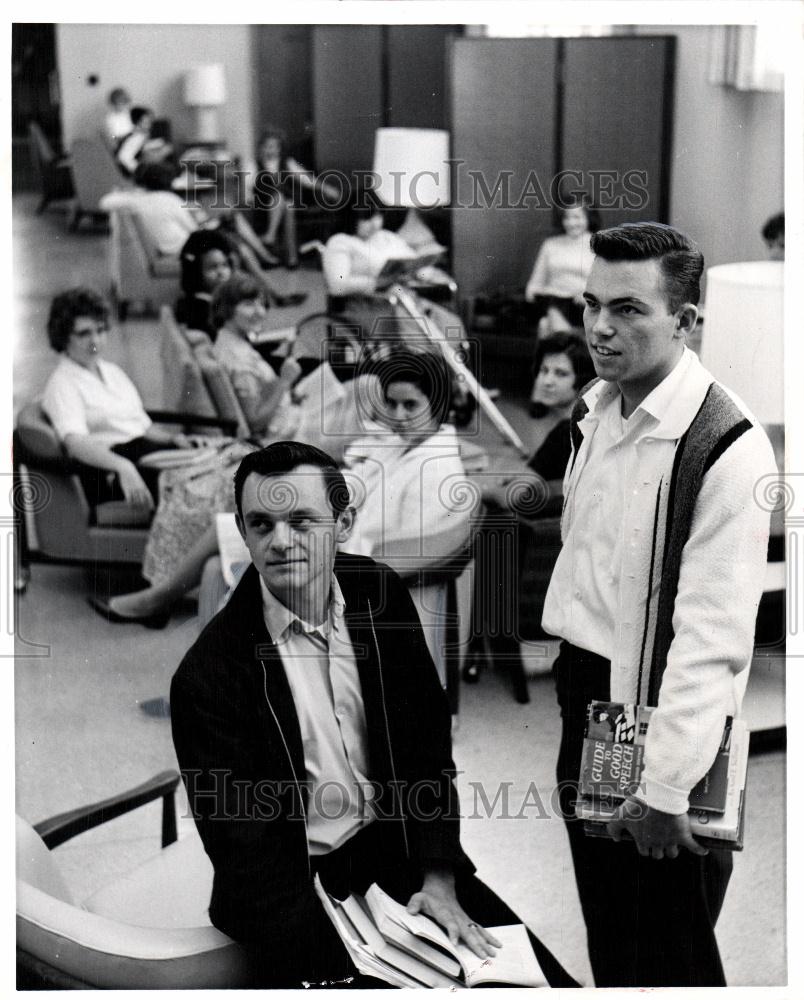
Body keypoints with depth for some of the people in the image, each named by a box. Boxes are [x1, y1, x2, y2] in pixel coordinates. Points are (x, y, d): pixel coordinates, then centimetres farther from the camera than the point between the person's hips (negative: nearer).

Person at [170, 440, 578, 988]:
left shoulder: (382, 596, -3)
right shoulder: (208, 675, -17)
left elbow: (429, 743, 4)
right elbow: (245, 849, -15)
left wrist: (439, 879, -7)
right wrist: (334, 974, -22)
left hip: (400, 850, 4)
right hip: (294, 880, -4)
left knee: (549, 984, -6)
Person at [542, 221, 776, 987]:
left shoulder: (727, 447, -21)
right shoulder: (595, 412, 5)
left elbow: (713, 636, -23)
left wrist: (665, 787, -21)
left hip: (665, 722, -7)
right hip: (587, 699, 7)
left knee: (667, 957, 9)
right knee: (605, 936, 22)